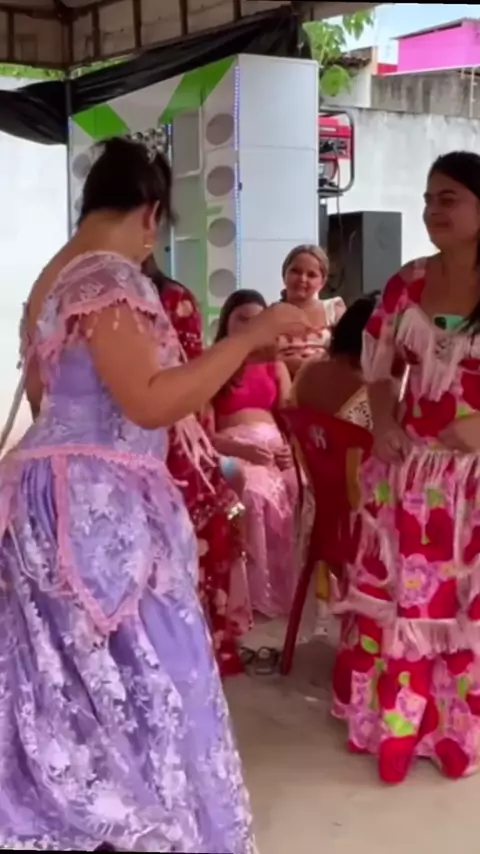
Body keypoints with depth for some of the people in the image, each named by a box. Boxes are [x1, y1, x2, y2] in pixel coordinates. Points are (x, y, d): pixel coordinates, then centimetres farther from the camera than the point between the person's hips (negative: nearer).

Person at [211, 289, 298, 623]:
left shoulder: (274, 365, 26)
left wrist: (292, 447, -8)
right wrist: (242, 449, -18)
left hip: (276, 450, 4)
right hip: (232, 452, -4)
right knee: (255, 495, -37)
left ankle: (285, 589, -20)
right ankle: (253, 595, -29)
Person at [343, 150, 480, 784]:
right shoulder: (407, 284, 2)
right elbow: (380, 369, 12)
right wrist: (383, 427, -3)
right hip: (409, 469, 3)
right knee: (400, 596, 11)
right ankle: (396, 724, 27)